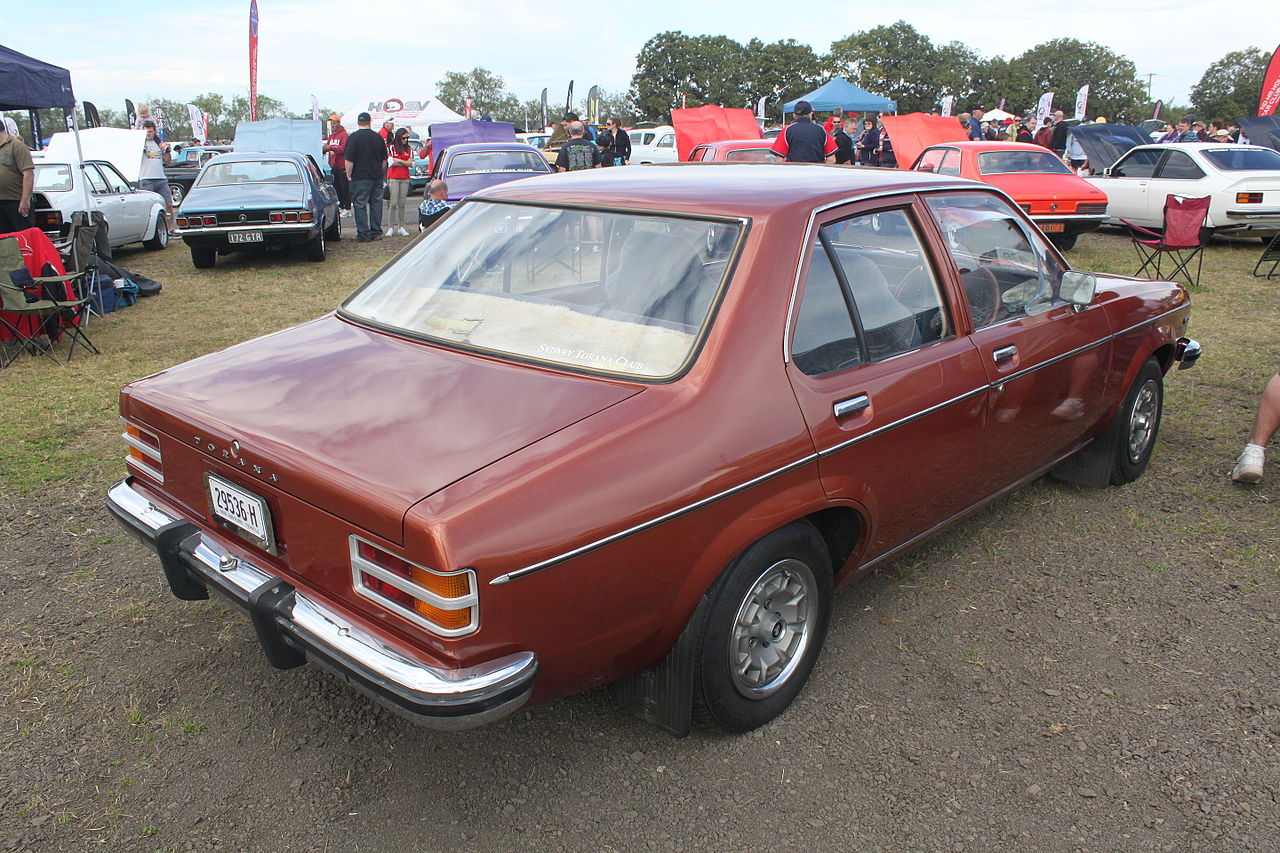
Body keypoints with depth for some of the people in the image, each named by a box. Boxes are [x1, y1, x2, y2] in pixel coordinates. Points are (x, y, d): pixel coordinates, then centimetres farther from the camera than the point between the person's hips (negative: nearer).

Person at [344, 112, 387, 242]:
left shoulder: (353, 138, -9)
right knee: (376, 204, 11)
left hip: (360, 178, -5)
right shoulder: (378, 137, 7)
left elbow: (349, 160, -12)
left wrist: (349, 176, -2)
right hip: (377, 177, 5)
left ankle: (364, 234, -2)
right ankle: (376, 232, 14)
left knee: (360, 205, 0)